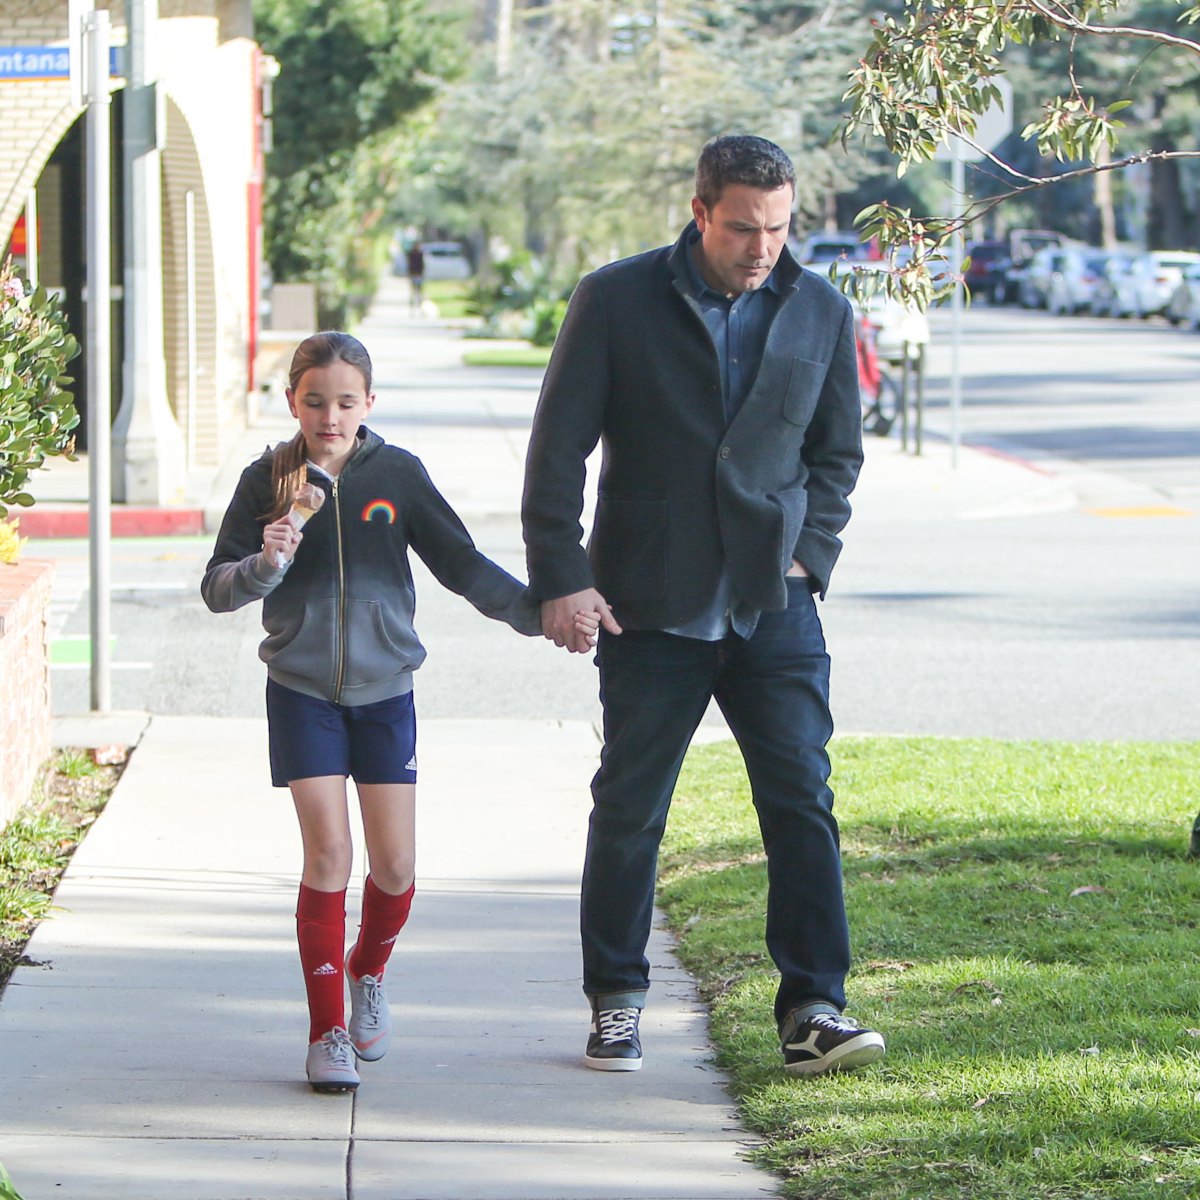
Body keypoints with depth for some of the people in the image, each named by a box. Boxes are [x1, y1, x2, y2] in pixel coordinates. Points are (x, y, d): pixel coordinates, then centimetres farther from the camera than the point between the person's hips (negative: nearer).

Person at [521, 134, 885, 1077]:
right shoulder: (617, 301, -3)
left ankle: (813, 1008, -6)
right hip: (650, 609, -2)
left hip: (773, 607, 2)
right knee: (629, 811, 5)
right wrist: (560, 577, -7)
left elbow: (838, 451, 17)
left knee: (803, 800, -8)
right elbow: (558, 449, -1)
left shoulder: (820, 312, 6)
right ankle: (617, 1003, 19)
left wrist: (806, 555, 3)